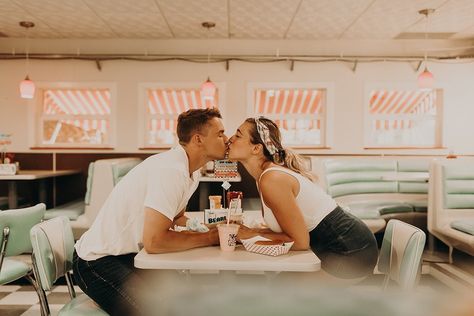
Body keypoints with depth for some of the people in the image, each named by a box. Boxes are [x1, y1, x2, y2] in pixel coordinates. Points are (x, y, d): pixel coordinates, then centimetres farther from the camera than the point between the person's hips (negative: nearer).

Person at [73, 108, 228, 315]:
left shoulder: (191, 171, 2)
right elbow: (154, 241, -31)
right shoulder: (171, 170, -28)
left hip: (127, 255, 9)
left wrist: (217, 229, -6)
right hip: (97, 261, -9)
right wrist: (209, 238, -21)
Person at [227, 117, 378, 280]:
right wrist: (252, 232, -3)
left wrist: (254, 233, -10)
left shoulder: (272, 180, -24)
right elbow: (288, 229, 8)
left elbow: (301, 242, -18)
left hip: (350, 253, -8)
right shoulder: (266, 175, 4)